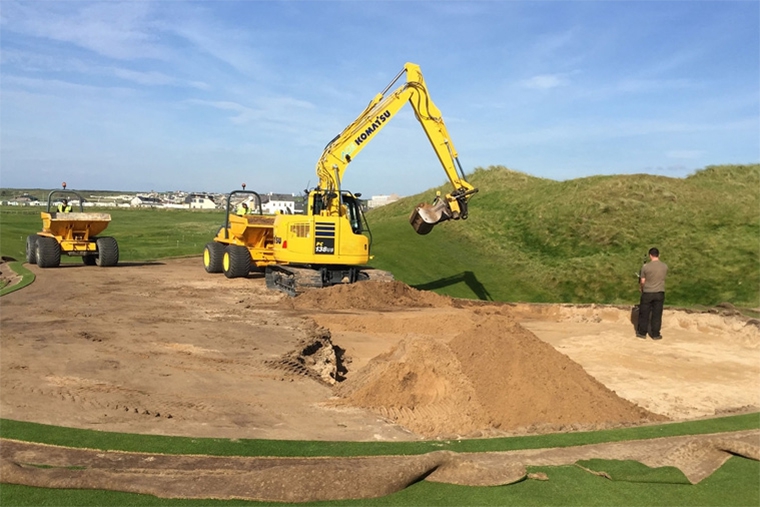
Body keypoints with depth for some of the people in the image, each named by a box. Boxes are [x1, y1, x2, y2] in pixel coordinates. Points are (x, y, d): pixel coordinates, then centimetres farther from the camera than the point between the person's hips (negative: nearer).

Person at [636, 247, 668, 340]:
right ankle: (655, 334, 12)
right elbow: (663, 278, 12)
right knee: (657, 314, 8)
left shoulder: (646, 266, -12)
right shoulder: (665, 266, -3)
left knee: (644, 314, 10)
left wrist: (641, 288, 16)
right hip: (660, 293, 2)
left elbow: (642, 281, -4)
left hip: (647, 293, -2)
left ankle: (642, 333, 17)